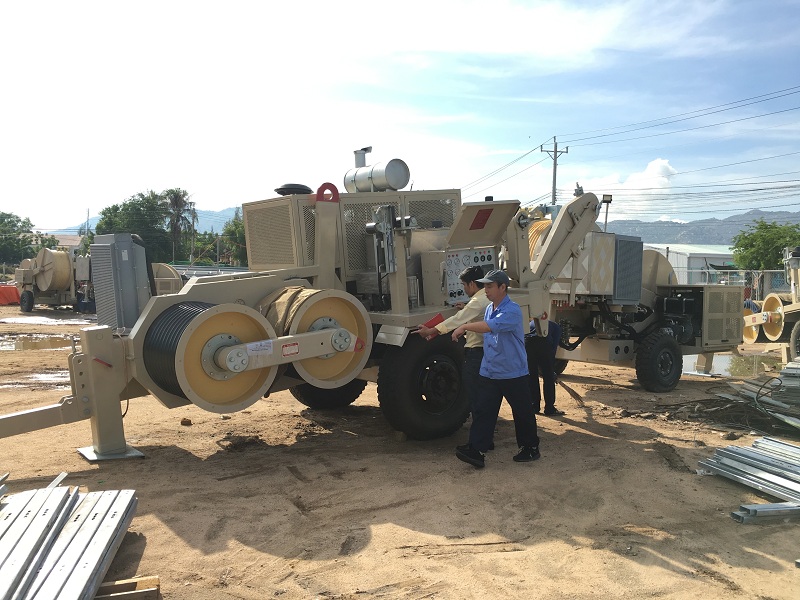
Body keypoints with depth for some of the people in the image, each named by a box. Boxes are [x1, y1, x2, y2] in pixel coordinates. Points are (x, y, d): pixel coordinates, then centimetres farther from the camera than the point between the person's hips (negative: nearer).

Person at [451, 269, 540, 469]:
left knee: (522, 412, 9)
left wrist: (464, 327, -29)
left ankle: (530, 447, 27)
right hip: (488, 372, 7)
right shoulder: (489, 309, 9)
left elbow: (490, 326, -34)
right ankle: (476, 450, 0)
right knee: (482, 411, 0)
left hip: (513, 373, -7)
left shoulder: (512, 310, -19)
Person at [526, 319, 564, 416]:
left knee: (532, 377, 16)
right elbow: (554, 346, 15)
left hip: (527, 342, 3)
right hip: (543, 342, -3)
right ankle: (550, 409, 14)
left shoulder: (533, 322, 38)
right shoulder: (556, 327, 28)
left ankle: (534, 407, 23)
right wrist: (552, 368, 19)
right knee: (548, 378, 10)